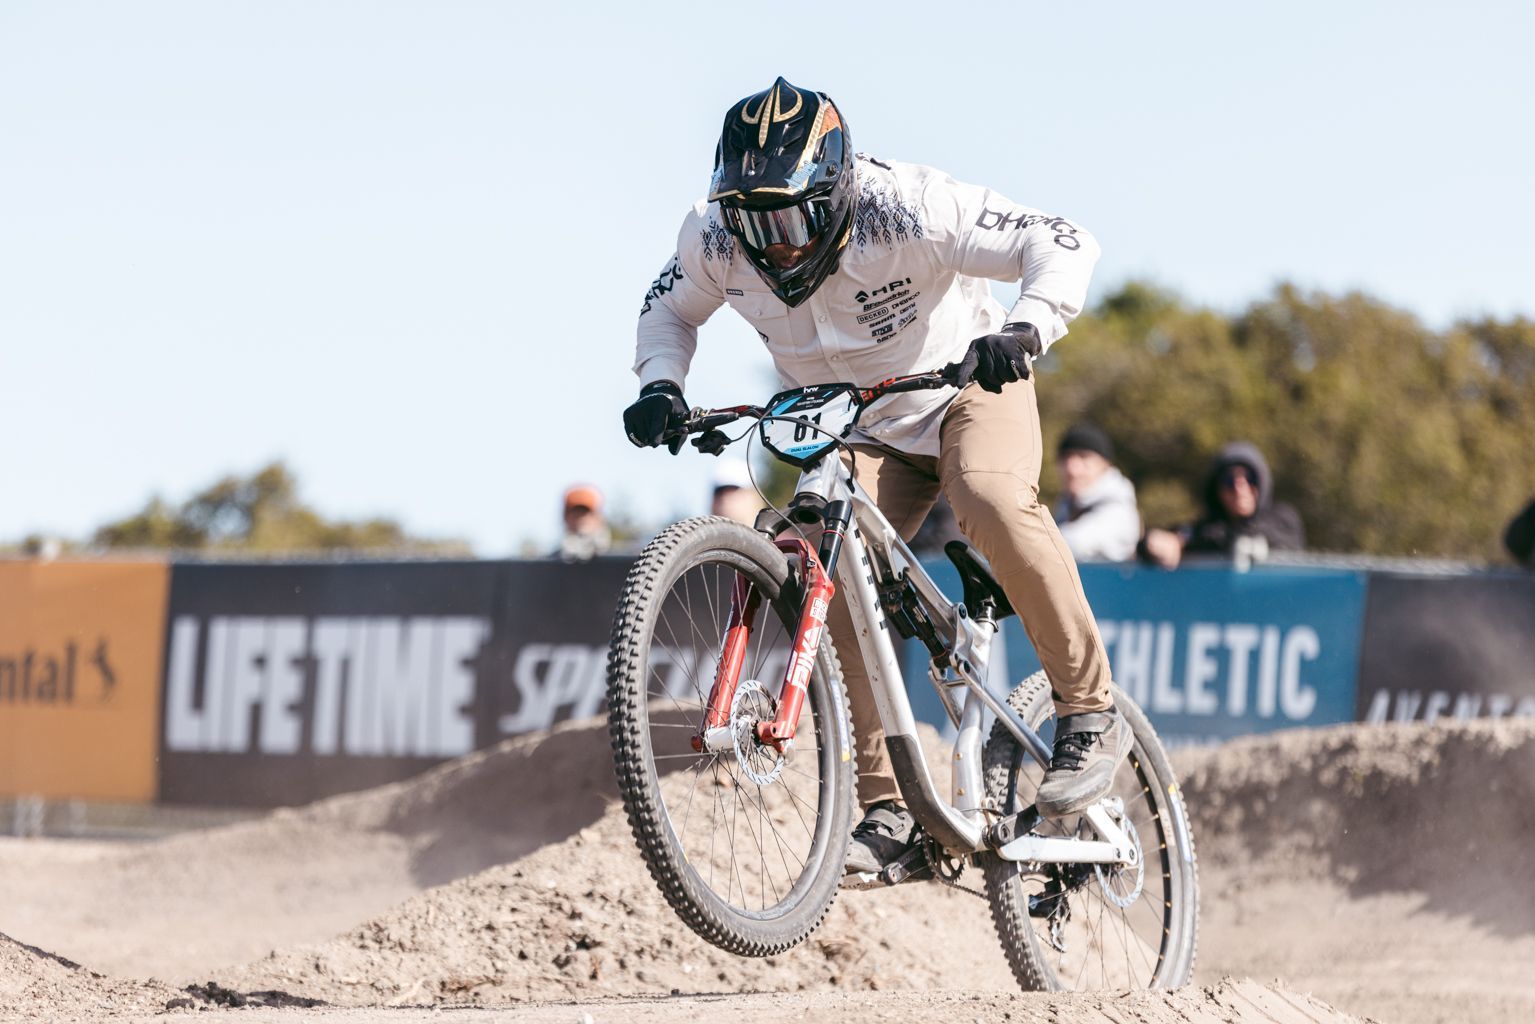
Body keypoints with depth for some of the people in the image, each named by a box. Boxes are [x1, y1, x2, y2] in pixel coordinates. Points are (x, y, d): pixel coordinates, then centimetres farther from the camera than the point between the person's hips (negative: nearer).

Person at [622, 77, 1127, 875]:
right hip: (858, 433, 4)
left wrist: (1024, 330, -50)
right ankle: (884, 808, -9)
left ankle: (1090, 713, -21)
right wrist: (660, 385, -16)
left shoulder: (907, 209, -31)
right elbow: (670, 308, 4)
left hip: (967, 394, -4)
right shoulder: (715, 238, -19)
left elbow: (1065, 247, -31)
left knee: (993, 506, -36)